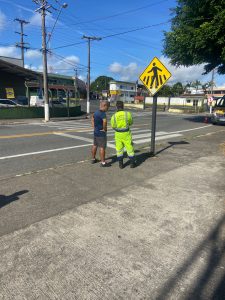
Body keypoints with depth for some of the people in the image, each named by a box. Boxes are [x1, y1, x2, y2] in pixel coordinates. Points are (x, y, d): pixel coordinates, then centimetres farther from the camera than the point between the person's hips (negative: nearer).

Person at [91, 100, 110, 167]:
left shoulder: (96, 112, 9)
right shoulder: (102, 113, -20)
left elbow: (92, 120, 23)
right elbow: (105, 121, -38)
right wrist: (104, 129, -23)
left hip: (96, 132, 9)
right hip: (101, 133, -9)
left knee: (95, 145, 19)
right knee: (102, 147, -3)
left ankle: (93, 159, 32)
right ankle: (103, 162, 3)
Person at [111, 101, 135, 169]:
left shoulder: (114, 116, -9)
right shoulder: (128, 114, -11)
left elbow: (113, 126, 4)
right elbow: (131, 122, 6)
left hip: (118, 134, 1)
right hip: (126, 134, -1)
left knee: (119, 149, 13)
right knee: (130, 148, 11)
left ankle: (121, 164, 15)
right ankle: (132, 163, 17)